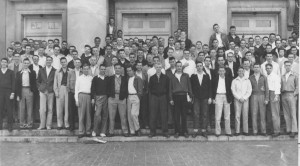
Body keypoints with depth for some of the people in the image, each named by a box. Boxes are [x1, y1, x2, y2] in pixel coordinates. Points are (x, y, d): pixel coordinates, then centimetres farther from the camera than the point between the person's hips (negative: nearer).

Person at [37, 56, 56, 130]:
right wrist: (40, 88, 6)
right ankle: (42, 125, 8)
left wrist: (54, 89, -5)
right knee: (42, 109, -1)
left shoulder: (55, 71, 2)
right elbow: (38, 81, 16)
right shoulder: (41, 70, 10)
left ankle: (48, 125, 10)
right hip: (43, 91, 2)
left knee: (50, 109, 2)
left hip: (51, 92, -1)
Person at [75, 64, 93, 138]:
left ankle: (88, 131, 10)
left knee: (88, 114, 3)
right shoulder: (79, 78, 9)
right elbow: (76, 89, 7)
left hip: (89, 96, 1)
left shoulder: (91, 78, 11)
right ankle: (81, 132, 1)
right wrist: (76, 100, 0)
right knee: (81, 114, -3)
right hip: (81, 95, -1)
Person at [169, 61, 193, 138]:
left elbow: (189, 86, 9)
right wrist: (171, 99, 2)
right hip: (176, 96, 0)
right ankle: (177, 131, 9)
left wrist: (190, 96, 1)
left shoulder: (186, 76, 10)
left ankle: (184, 131, 11)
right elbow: (170, 88, 8)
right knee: (177, 115, 2)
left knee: (184, 114, 3)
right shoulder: (172, 77, 9)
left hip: (184, 96, 0)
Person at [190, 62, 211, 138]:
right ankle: (195, 131, 2)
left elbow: (209, 87, 7)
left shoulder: (206, 76, 7)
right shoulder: (193, 76, 5)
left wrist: (210, 97, 0)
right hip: (196, 98, -1)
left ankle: (204, 131, 10)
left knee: (205, 114, 2)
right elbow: (191, 87, 5)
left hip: (205, 98, 1)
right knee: (196, 114, -3)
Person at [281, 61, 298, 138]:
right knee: (286, 114, 4)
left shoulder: (295, 75, 5)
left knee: (293, 114, -7)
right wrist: (280, 93, 1)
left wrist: (294, 94, -8)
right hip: (284, 95, 4)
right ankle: (288, 130, 8)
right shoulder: (282, 76, 16)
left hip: (291, 95, -4)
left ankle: (294, 131, -7)